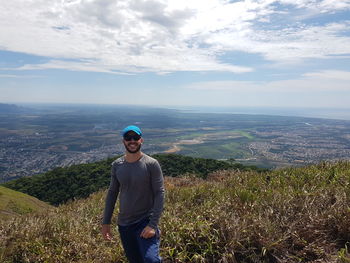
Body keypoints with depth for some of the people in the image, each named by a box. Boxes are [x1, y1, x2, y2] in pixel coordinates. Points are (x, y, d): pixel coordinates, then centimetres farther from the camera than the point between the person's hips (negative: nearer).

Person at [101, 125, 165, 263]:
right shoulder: (116, 165, 1)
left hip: (145, 222, -4)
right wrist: (106, 222, 9)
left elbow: (159, 194, -12)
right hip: (124, 224, 4)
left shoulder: (151, 164, -12)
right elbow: (112, 193, 9)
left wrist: (153, 225, -18)